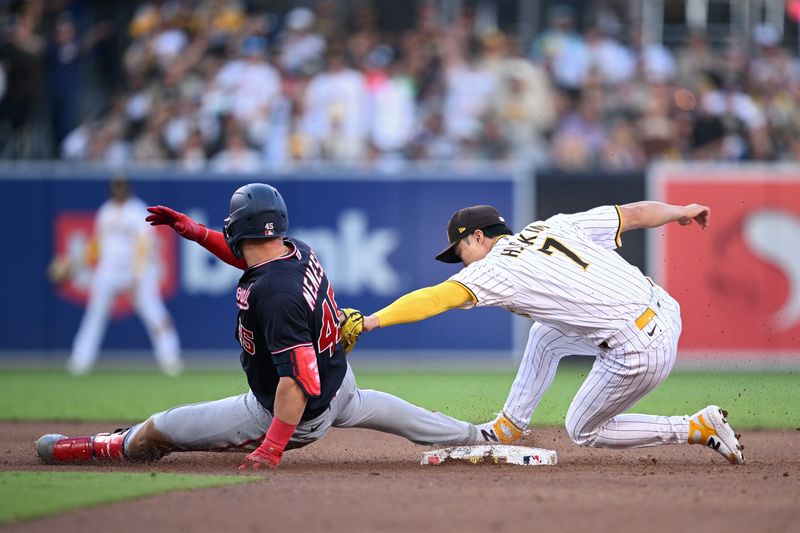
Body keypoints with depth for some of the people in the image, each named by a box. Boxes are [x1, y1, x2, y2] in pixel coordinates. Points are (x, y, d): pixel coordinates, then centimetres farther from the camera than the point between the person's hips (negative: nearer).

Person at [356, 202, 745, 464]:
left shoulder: (498, 269, -7)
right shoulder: (552, 227, 12)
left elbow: (435, 298, -18)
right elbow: (634, 214, 14)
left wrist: (372, 321, -20)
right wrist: (680, 212, 30)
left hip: (640, 351, -9)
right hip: (664, 310, 9)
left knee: (583, 432, 16)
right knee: (546, 335, 24)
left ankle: (700, 428, 7)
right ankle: (507, 429, 35)